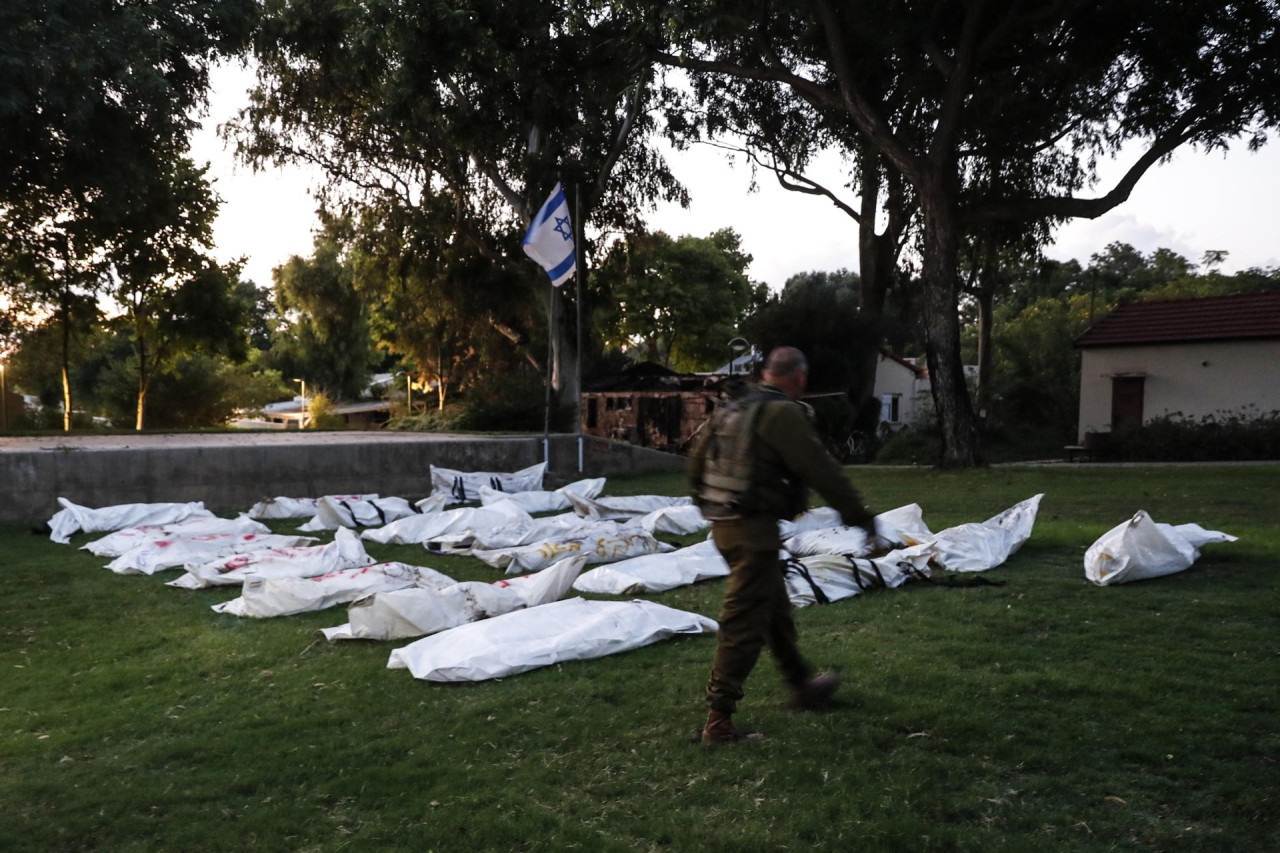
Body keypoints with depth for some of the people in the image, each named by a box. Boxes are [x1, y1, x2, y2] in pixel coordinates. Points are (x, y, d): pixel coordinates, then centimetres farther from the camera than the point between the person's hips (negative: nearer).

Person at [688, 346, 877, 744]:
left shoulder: (732, 410, 12)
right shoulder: (783, 414, -14)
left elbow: (697, 459, 19)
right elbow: (821, 470, -14)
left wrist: (706, 503, 33)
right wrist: (860, 516, -5)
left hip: (724, 524, 9)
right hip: (753, 529, -9)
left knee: (776, 609, 23)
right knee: (744, 624, -4)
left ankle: (803, 687, 40)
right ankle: (719, 720, 0)